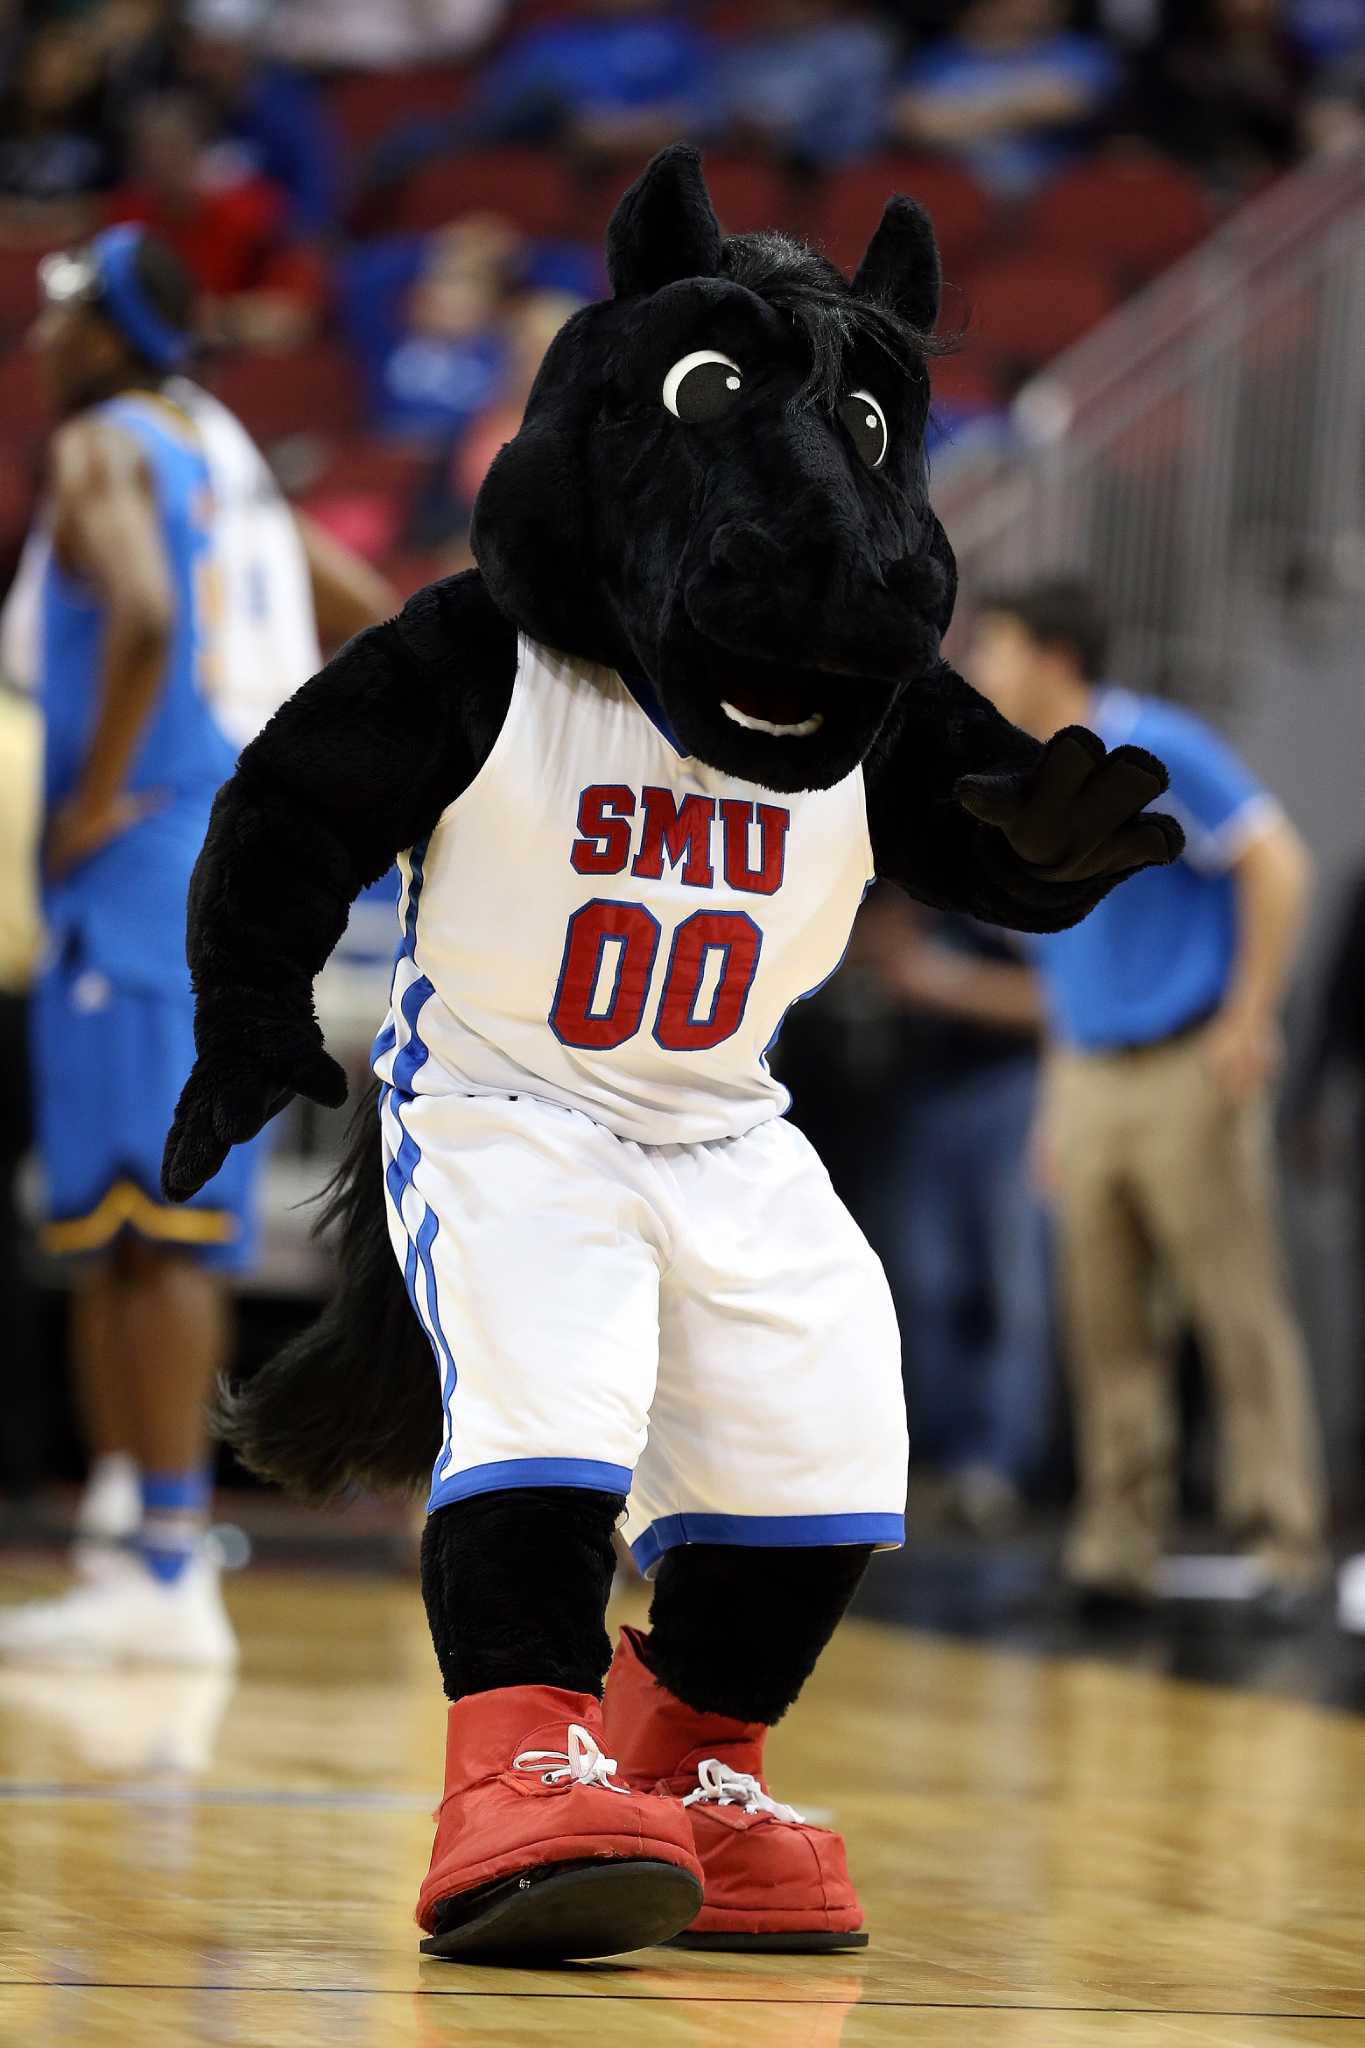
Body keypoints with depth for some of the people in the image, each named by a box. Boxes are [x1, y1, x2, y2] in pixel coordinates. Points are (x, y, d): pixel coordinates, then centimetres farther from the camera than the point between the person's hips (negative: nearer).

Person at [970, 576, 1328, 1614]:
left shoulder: (1156, 751, -9)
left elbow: (1279, 864, -12)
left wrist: (1249, 1022, -14)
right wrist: (1058, 1105, 17)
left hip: (1188, 1071, -7)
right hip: (1087, 1078, 7)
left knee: (1242, 1313, -6)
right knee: (1105, 1325, 3)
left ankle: (1284, 1539, -4)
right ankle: (1122, 1539, 7)